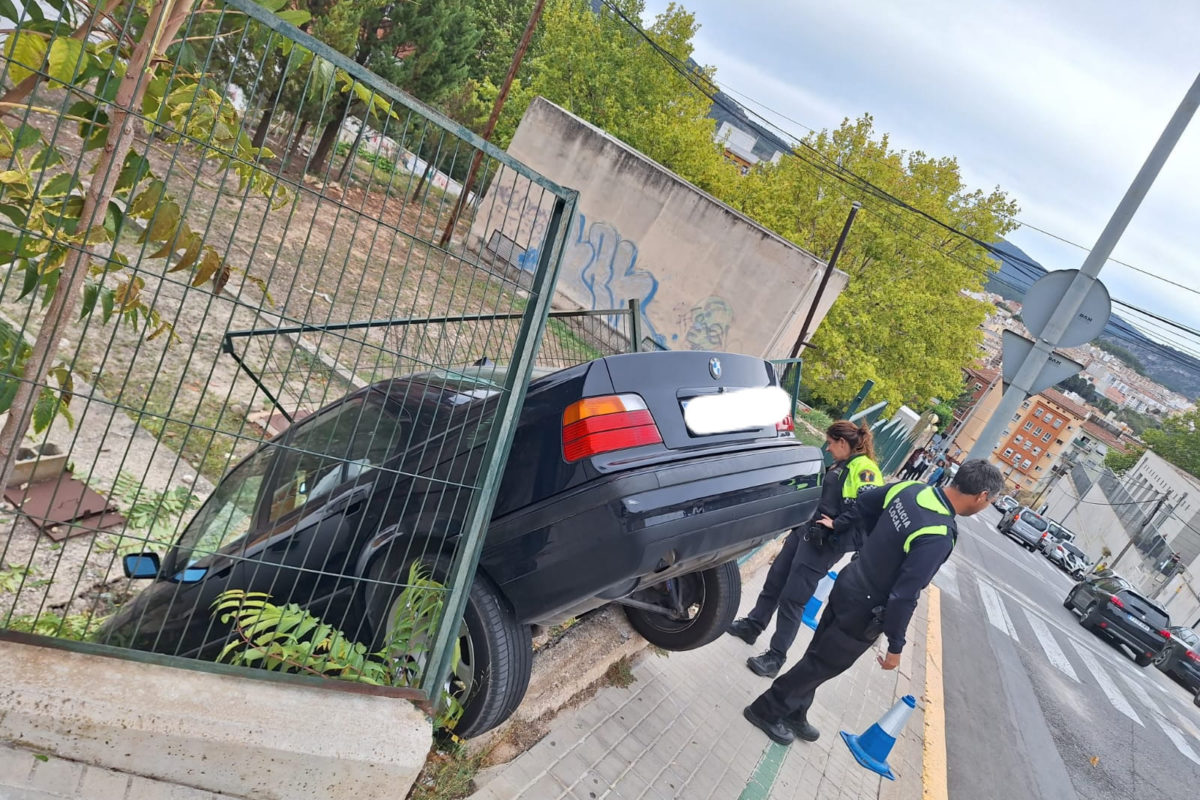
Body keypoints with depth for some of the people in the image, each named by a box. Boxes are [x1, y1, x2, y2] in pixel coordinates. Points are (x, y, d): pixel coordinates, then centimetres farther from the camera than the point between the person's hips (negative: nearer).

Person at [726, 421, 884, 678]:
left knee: (792, 599, -3)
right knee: (774, 580, 16)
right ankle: (752, 625, 32)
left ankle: (776, 657, 10)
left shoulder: (864, 470, -16)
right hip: (805, 531, 9)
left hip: (823, 544, -9)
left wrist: (838, 543, -23)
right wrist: (796, 530, 22)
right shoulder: (840, 466, 14)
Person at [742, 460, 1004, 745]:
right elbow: (904, 595, -27)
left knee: (818, 653, 21)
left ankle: (794, 713, 39)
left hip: (848, 585, 8)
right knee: (822, 664, 11)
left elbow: (860, 505, 9)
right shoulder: (939, 537, -30)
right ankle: (768, 711, 25)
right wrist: (896, 646, -15)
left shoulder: (911, 488, -7)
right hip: (864, 611, -8)